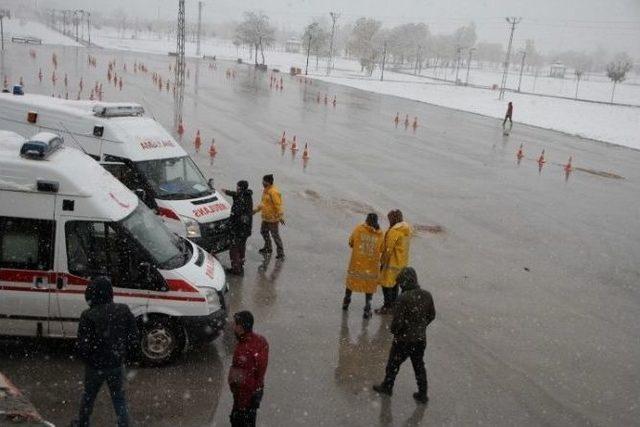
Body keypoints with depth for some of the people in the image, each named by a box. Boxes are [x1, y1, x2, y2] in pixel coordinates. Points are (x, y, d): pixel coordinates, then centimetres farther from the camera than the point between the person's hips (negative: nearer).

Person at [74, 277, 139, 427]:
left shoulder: (88, 316, -20)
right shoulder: (124, 311, -10)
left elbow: (82, 346, -16)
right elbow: (133, 338, -3)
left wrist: (84, 357, 5)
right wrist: (125, 354, 12)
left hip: (95, 366, -2)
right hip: (117, 365, 2)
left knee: (89, 396, 22)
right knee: (119, 399, 15)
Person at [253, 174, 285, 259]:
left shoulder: (274, 192, -24)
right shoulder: (266, 190, 7)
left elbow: (278, 205, -25)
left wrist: (280, 217, -25)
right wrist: (257, 209, 24)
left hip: (273, 218, -10)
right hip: (266, 217, 10)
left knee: (275, 235, -2)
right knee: (263, 231, 22)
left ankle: (281, 253, 9)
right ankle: (268, 248, 42)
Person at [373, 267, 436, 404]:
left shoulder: (404, 298, -26)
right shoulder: (427, 295, -7)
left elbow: (398, 321, -23)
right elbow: (431, 315, 6)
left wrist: (393, 329, -2)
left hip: (404, 339, -5)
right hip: (421, 338, 5)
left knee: (393, 363, 17)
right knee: (419, 365, 21)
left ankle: (387, 386, 36)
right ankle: (422, 394, 28)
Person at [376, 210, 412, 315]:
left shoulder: (394, 231, -22)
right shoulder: (407, 229, 4)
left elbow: (388, 249, -20)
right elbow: (403, 246, 8)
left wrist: (383, 262, -10)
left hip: (392, 262, -9)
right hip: (403, 262, 9)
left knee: (386, 284, 3)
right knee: (394, 283, 18)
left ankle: (387, 307, 9)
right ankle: (393, 305, 26)